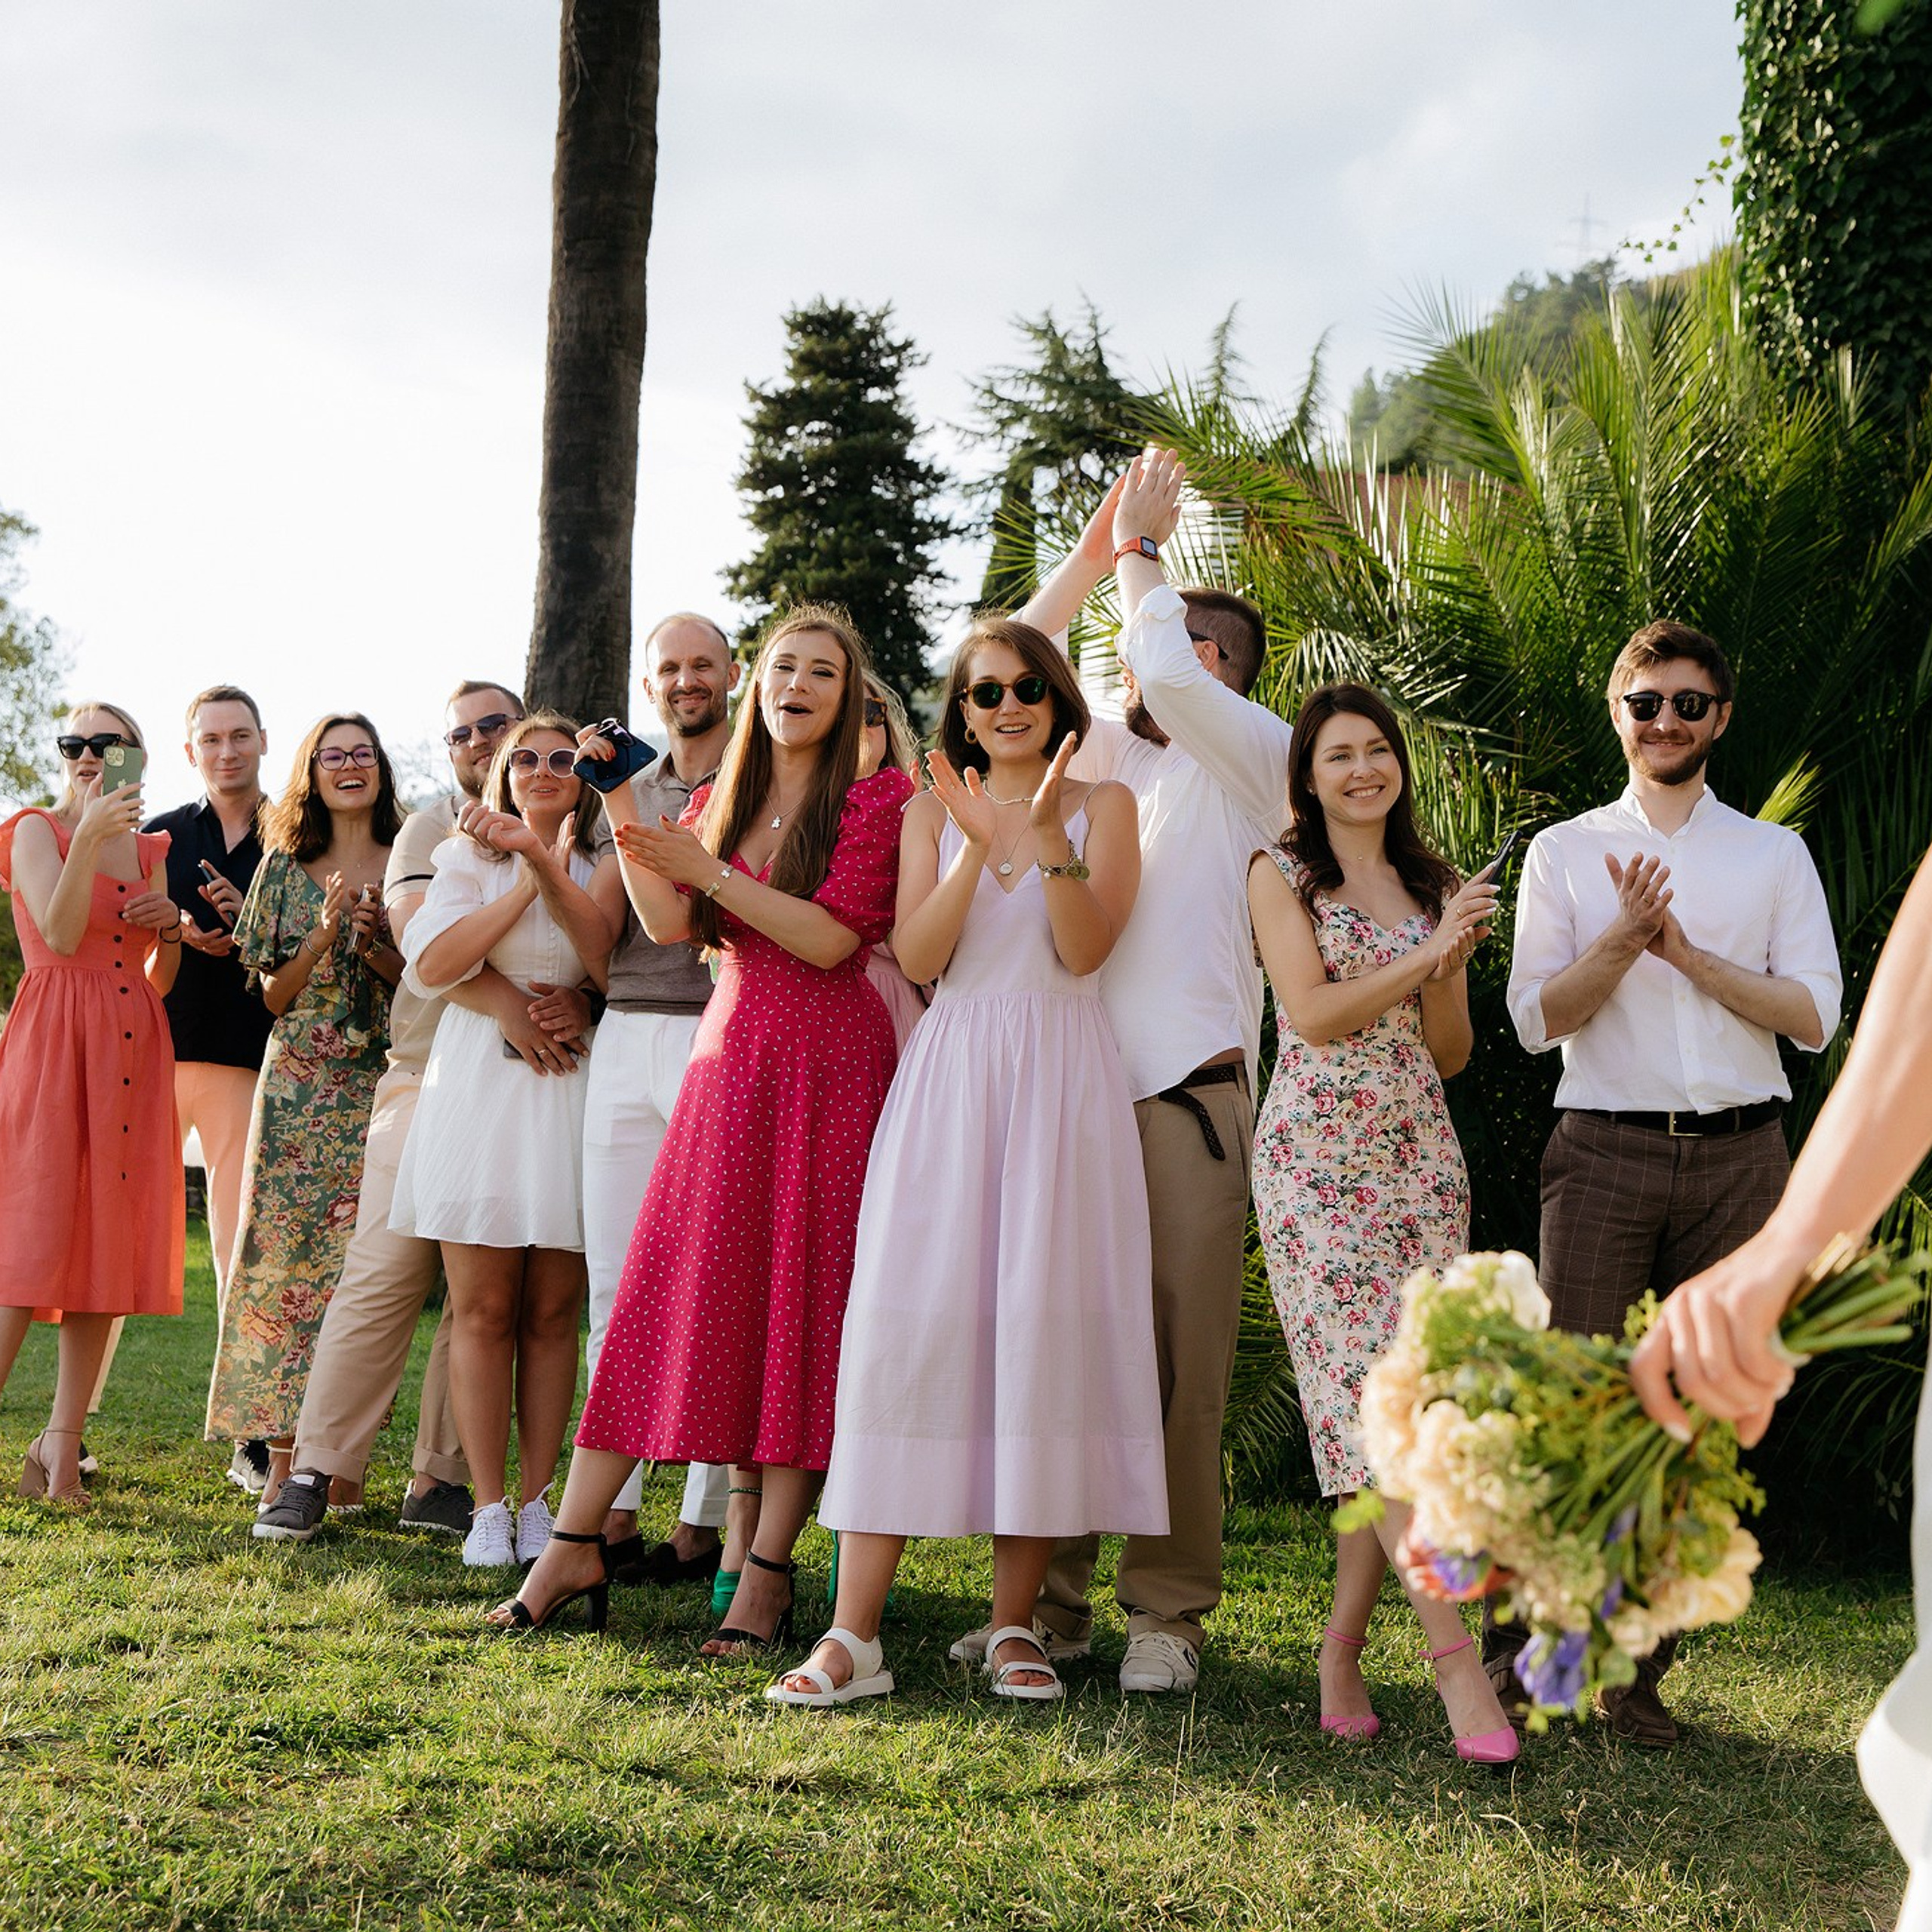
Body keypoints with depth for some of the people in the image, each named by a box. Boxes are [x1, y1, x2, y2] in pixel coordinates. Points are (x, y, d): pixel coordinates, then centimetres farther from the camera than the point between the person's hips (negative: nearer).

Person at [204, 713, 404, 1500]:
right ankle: (282, 1455, -1)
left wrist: (375, 947, -11)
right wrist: (323, 935, -9)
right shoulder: (287, 868, 10)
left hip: (380, 1087, -1)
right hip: (298, 1088, 1)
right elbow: (274, 994, 7)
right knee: (287, 1258, -4)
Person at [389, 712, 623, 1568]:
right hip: (479, 1086, -1)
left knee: (552, 1311, 1)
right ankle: (488, 1506, 1)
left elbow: (600, 945, -10)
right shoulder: (467, 854, 10)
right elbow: (432, 965, -7)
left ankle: (536, 1502, 8)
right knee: (484, 1308, -4)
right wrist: (530, 878, -7)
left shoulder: (601, 864, 12)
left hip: (568, 1091, 1)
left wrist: (540, 856, -18)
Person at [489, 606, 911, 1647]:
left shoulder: (877, 799, -2)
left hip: (831, 1068, -4)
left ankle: (767, 1569, 1)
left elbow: (832, 936, -13)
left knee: (803, 1312, -3)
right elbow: (668, 926, 2)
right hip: (726, 1057, 4)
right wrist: (618, 811, -7)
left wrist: (710, 869, -16)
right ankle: (575, 1541, 4)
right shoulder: (717, 802, 15)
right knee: (661, 1297, 1)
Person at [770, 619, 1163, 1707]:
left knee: (1043, 1319, -6)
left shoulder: (1103, 805, 9)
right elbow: (918, 955, -1)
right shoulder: (934, 812, 14)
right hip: (953, 1073, 1)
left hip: (1063, 1075, -1)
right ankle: (856, 1632, -9)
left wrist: (1050, 833, -16)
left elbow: (1086, 947, -5)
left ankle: (1016, 1622, 2)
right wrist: (979, 845, -11)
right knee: (912, 1319, -8)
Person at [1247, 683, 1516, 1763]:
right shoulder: (1282, 874, 5)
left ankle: (1343, 1647, 6)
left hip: (1420, 1157, 4)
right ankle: (1455, 1653, -18)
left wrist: (1450, 970, -2)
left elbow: (1451, 1054, 15)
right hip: (1317, 1155, -4)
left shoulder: (1436, 888, 17)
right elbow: (1313, 1012, -8)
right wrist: (1426, 952, -8)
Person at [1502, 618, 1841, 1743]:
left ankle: (1639, 1670, 8)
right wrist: (1621, 941, -13)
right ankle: (1518, 1647, 2)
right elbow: (1537, 1019, 3)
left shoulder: (1777, 856, 13)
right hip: (1606, 1153, -1)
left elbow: (1815, 1017, 3)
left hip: (1739, 1155, 1)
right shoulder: (1565, 852, 12)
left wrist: (1689, 953, -8)